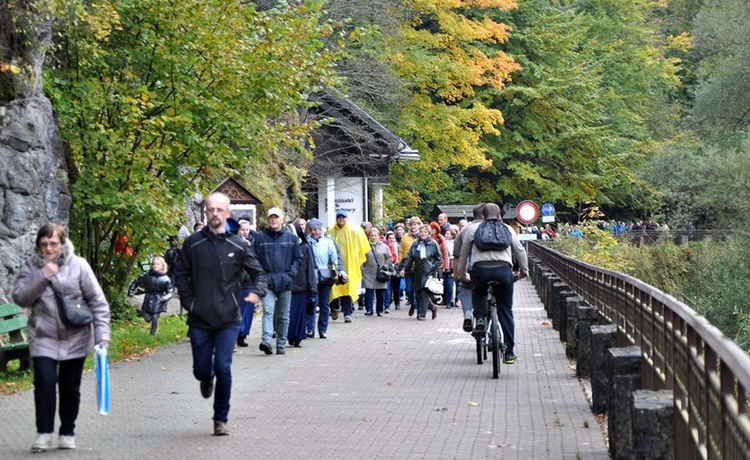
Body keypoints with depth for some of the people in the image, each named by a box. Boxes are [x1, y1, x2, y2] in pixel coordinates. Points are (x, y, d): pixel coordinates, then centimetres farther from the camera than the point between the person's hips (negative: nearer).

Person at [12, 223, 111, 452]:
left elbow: (98, 301, -4)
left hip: (75, 338, 0)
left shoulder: (78, 265, -5)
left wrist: (102, 334, -12)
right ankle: (44, 432, -5)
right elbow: (19, 298, -9)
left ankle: (67, 433, 22)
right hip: (43, 338, 0)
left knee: (70, 386, 7)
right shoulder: (31, 267, 1)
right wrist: (42, 277, -20)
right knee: (44, 381, -15)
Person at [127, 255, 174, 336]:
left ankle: (152, 334, 16)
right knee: (147, 319, 8)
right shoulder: (147, 276, -4)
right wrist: (131, 291, 5)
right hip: (148, 302, 2)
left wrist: (166, 297, -23)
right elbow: (136, 282, 10)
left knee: (155, 320, -2)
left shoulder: (165, 279, -10)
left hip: (158, 302, -2)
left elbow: (170, 291, -5)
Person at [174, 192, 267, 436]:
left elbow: (258, 272, 7)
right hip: (199, 320, 1)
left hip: (228, 319, -1)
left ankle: (221, 420, 7)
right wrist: (188, 302, -1)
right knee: (201, 370, 6)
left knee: (223, 369, -8)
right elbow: (181, 275, 9)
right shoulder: (193, 243, 1)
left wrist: (257, 291, -13)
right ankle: (207, 379, 45)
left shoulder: (238, 245, 0)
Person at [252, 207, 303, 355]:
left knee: (283, 316, 8)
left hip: (285, 283, 2)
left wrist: (290, 274, -3)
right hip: (267, 283, -2)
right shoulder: (260, 238, 3)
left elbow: (298, 258, 9)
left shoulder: (291, 238, 7)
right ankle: (266, 341, -29)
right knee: (268, 311, -18)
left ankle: (281, 344, 15)